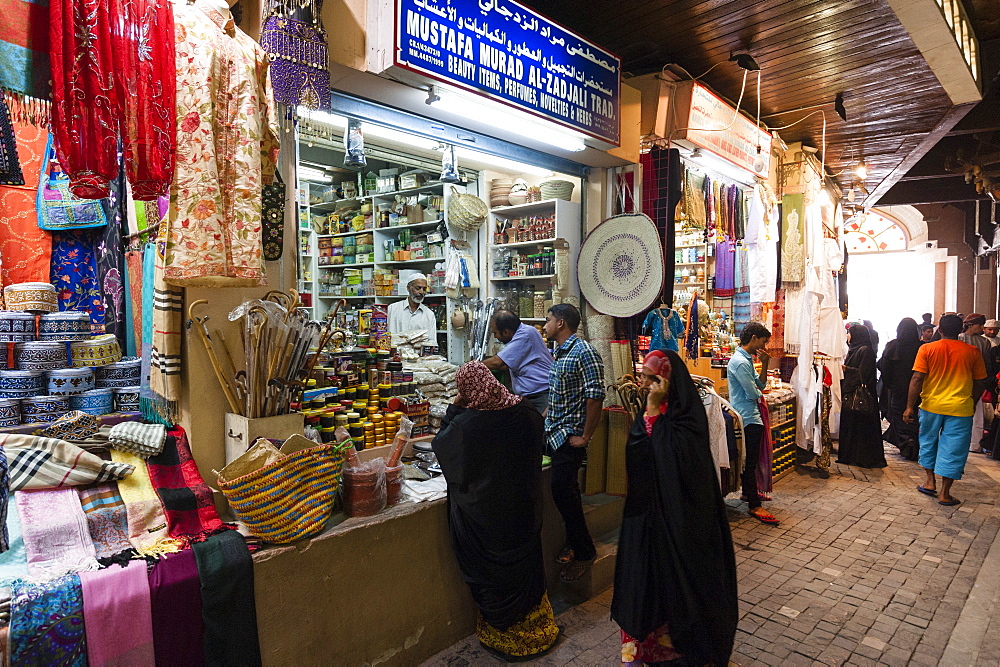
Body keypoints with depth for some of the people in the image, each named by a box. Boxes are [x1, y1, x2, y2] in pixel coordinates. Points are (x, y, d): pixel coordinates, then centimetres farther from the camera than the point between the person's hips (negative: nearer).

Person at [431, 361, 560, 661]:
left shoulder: (465, 424, -26)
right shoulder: (525, 412, -13)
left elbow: (440, 444, -5)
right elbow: (539, 444, 7)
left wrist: (454, 409, -3)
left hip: (484, 513, -4)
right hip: (523, 508, 4)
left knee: (492, 570, 16)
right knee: (524, 562, 23)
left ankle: (504, 633, 34)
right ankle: (535, 626, 41)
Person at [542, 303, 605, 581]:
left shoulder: (584, 352, -17)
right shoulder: (559, 352, 13)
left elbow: (595, 396, -22)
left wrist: (585, 437, -19)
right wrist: (543, 418, 18)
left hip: (569, 437, -9)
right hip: (554, 433, 9)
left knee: (563, 492, -6)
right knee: (564, 492, 15)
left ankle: (584, 552, 12)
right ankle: (575, 543, 31)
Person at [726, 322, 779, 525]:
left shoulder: (747, 359, 14)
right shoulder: (740, 362, -20)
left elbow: (761, 385, 13)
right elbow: (753, 393, -20)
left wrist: (764, 364, 2)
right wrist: (759, 394, 2)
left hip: (751, 416, 11)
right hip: (748, 417, -11)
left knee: (750, 460, 20)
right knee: (751, 461, -4)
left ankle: (748, 492, 34)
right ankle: (754, 506, 3)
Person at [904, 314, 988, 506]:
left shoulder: (927, 349, -6)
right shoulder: (972, 352, -1)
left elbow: (917, 378, -10)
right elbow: (980, 382, 6)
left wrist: (910, 406, -6)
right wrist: (972, 403, 22)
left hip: (931, 406, 0)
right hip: (960, 409, 0)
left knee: (928, 443, 20)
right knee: (953, 449, 6)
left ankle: (930, 482, 24)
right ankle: (944, 493, 10)